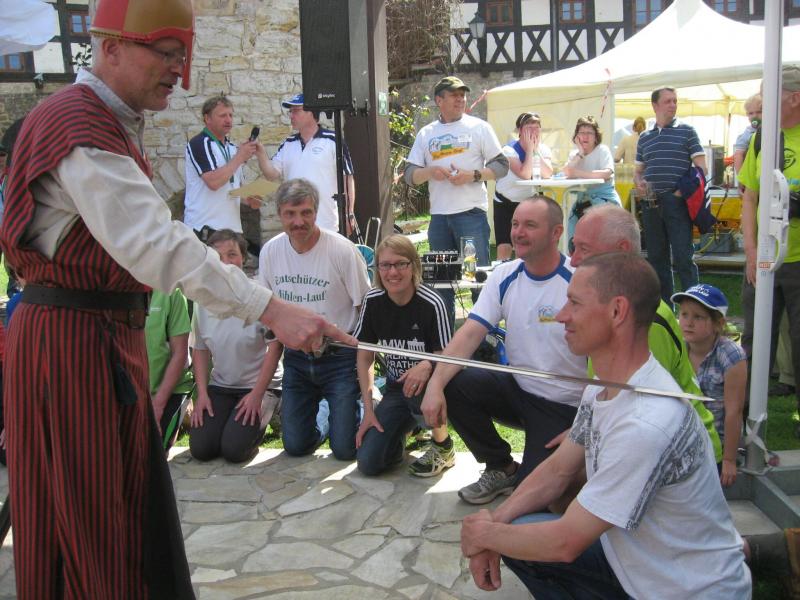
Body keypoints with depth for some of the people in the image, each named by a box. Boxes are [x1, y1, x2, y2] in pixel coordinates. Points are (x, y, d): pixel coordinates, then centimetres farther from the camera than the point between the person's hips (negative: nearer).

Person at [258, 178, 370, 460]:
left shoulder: (342, 250, -16)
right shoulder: (270, 251, -4)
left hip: (339, 356, -4)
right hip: (296, 358, 4)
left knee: (345, 448, -5)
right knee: (295, 445, 6)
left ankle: (358, 408, 27)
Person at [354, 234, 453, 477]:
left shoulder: (431, 303, -19)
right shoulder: (373, 301, -8)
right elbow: (364, 357, 0)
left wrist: (427, 366, -38)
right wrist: (369, 410, -4)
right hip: (394, 390, 3)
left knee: (420, 391, -40)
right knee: (367, 462, -12)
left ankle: (443, 446, -7)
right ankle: (405, 426, 21)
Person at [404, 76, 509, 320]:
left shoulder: (479, 127, 5)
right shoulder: (426, 134, 13)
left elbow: (501, 165, 2)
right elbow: (409, 175, 10)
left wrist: (473, 175, -13)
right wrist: (430, 172, -10)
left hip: (471, 212, -3)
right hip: (438, 216, 3)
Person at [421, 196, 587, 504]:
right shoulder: (504, 276, -3)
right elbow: (470, 333, -11)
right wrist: (435, 383, -26)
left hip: (564, 407, -5)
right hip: (517, 388, 5)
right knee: (452, 385, -18)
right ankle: (501, 468, 5)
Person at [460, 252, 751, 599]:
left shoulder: (646, 424, -32)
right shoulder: (601, 388, -3)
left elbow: (565, 543, -25)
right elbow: (557, 469, 8)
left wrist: (486, 535, -10)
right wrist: (496, 523, -5)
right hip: (635, 561, 7)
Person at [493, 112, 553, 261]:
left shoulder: (544, 149, -5)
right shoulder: (509, 150, -19)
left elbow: (548, 174, -23)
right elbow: (525, 175, -32)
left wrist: (536, 151, -23)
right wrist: (529, 149, -26)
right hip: (505, 203, -4)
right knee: (504, 248, -12)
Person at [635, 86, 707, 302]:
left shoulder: (686, 131, 4)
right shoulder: (644, 137, 15)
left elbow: (701, 167, -1)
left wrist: (682, 191, -11)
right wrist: (639, 183, -2)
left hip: (677, 202, -4)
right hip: (650, 203, 5)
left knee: (682, 257, -7)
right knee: (656, 258, 9)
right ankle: (664, 305, 19)